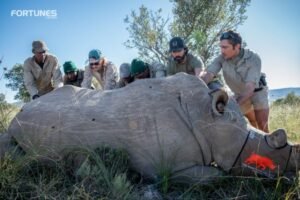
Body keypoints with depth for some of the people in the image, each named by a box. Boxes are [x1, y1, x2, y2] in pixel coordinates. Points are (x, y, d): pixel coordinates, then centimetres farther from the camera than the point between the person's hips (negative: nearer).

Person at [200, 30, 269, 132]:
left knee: (262, 125, -10)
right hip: (239, 93, 3)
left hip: (257, 90, -3)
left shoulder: (253, 59, -34)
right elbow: (207, 74, -39)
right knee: (253, 123, 15)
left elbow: (250, 87, -42)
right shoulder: (221, 58, -26)